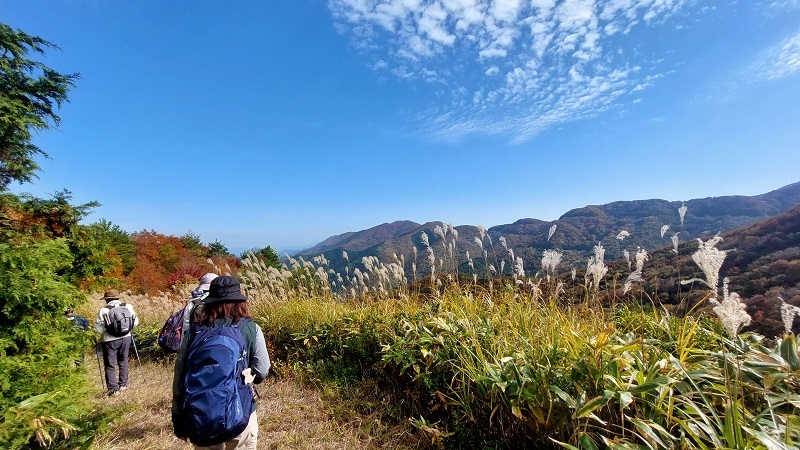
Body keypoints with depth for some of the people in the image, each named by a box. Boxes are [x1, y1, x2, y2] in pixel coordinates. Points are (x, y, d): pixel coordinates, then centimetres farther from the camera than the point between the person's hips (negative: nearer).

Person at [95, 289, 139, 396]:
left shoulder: (103, 310, -12)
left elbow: (98, 328, -11)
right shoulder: (128, 307, -3)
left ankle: (114, 389, 8)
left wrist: (103, 333, 9)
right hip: (125, 338, 3)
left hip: (109, 340, -3)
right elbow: (135, 322, 3)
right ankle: (123, 385, 27)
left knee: (110, 365, 8)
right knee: (123, 362, 19)